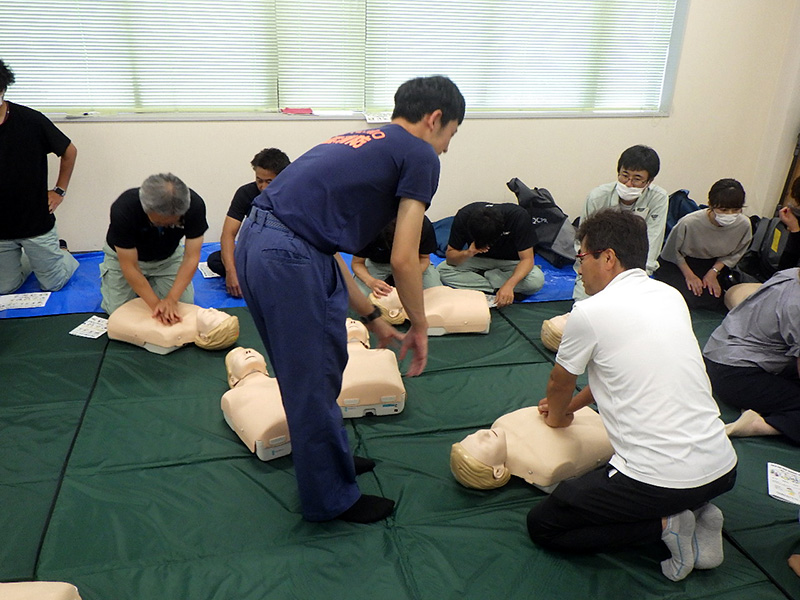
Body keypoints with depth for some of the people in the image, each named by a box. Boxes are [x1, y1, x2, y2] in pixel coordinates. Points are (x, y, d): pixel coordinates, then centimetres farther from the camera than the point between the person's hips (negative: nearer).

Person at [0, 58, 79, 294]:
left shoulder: (31, 120, -14)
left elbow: (69, 151, 0)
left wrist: (60, 190, 1)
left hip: (37, 223, -2)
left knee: (53, 284, 9)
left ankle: (62, 254, 39)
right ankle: (28, 260, 42)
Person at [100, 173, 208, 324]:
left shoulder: (194, 205, -33)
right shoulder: (123, 209, -38)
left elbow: (191, 257, -28)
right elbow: (129, 266, -31)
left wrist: (171, 299, -38)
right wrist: (156, 304, -38)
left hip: (168, 256, 2)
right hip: (124, 255, -2)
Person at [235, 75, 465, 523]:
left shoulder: (361, 143, 26)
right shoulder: (419, 155, 2)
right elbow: (403, 259, -5)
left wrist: (373, 317, 27)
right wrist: (419, 327, 10)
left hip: (255, 243, 9)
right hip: (291, 259, -9)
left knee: (308, 377, 24)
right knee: (315, 385, 7)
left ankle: (329, 458, 45)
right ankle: (332, 499, 27)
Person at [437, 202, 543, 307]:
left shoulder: (519, 216, -30)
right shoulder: (464, 216, -25)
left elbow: (527, 259, -29)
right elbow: (449, 256, -17)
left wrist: (509, 285, -45)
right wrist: (467, 253, -38)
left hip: (510, 261, -1)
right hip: (478, 260, 1)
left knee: (537, 280, -32)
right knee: (442, 270, -25)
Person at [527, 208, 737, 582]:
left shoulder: (590, 312, -13)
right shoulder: (671, 296, 7)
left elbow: (559, 384, 5)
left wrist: (557, 417, 28)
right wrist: (573, 405, 32)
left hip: (658, 480, -8)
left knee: (541, 526, 7)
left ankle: (664, 525, -2)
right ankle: (694, 512, 12)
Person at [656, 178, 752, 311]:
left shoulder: (744, 225, -17)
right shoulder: (689, 223, -30)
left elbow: (734, 254, 3)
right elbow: (672, 252, -11)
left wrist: (713, 272, -9)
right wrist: (689, 274, -12)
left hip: (713, 264, 4)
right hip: (677, 264, -4)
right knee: (689, 299, -25)